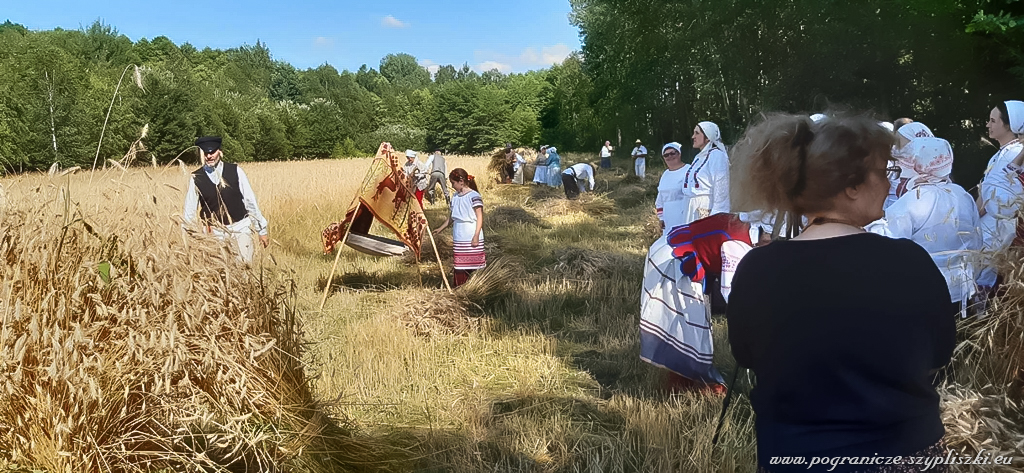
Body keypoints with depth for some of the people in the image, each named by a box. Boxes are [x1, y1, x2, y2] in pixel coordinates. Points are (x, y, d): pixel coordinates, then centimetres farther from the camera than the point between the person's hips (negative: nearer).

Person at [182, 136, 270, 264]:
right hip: (215, 233, 0)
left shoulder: (235, 171, -3)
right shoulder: (196, 178, -2)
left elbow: (250, 201, 1)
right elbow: (189, 211, 6)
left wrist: (262, 230, 3)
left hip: (240, 229, 0)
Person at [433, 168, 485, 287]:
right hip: (458, 238, 6)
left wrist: (476, 236, -15)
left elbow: (480, 217, -10)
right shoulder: (455, 197, 12)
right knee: (459, 265, 7)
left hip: (471, 238, -6)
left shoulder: (474, 196, -9)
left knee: (474, 265, -2)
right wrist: (440, 228, 22)